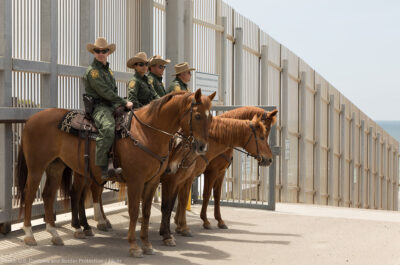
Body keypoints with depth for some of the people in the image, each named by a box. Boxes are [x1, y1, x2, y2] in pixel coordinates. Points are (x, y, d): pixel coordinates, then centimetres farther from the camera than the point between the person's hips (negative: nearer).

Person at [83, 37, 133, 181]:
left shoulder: (108, 69, 22)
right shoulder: (92, 71, -6)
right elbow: (105, 92, -14)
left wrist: (121, 103, 8)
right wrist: (124, 103, -12)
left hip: (112, 106, 9)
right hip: (98, 106, -9)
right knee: (108, 127, -36)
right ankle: (104, 168, -41)